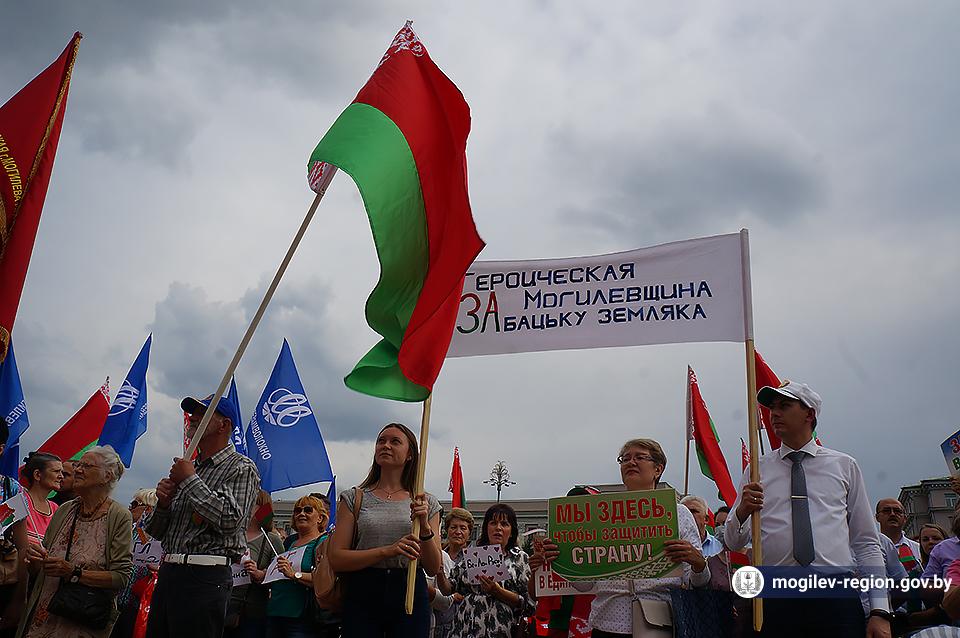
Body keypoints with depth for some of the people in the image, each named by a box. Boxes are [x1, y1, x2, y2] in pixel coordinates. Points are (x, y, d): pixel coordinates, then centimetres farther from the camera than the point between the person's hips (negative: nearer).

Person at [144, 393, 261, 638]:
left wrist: (190, 480, -10)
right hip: (168, 572, 7)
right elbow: (157, 532, 22)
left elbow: (230, 520, -20)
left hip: (204, 578, -7)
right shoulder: (189, 467, 19)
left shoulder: (241, 468, -3)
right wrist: (163, 503, -1)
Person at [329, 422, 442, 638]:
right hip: (362, 596, -1)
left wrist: (424, 527, -13)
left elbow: (433, 569, 4)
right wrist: (387, 551, -17)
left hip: (411, 595, 1)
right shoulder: (354, 498, 4)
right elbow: (336, 559, -5)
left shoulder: (427, 503, 7)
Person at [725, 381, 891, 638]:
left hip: (837, 598, 0)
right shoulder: (757, 470, 12)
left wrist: (880, 611, 2)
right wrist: (742, 512, -13)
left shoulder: (845, 466, 11)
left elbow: (866, 542, 10)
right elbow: (734, 542, 9)